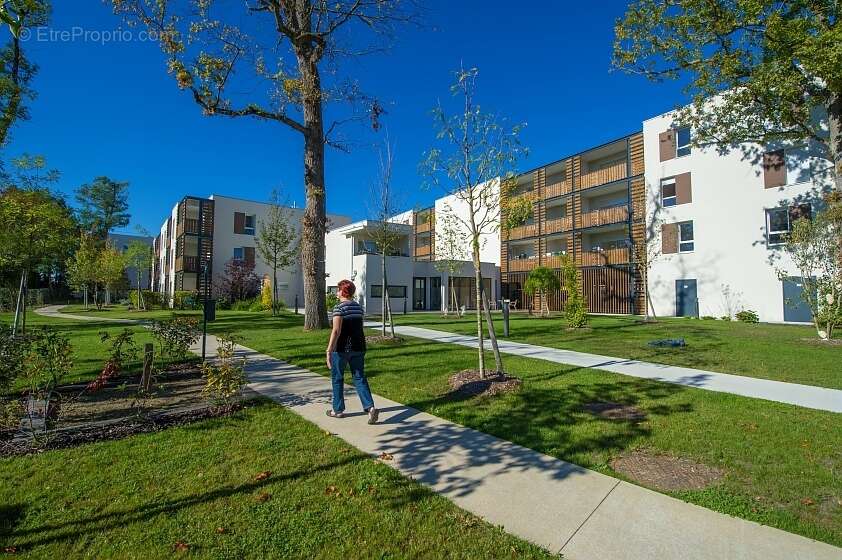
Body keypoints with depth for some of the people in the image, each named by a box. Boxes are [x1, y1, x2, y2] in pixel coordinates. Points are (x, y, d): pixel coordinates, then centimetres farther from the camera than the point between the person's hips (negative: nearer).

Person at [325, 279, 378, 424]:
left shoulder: (339, 308, -12)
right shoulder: (359, 307, 8)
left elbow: (336, 331, -20)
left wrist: (329, 351, -20)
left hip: (341, 348, -5)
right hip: (358, 347, 6)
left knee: (337, 378, 12)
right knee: (359, 378, 7)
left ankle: (338, 410, 23)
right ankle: (370, 407, -7)